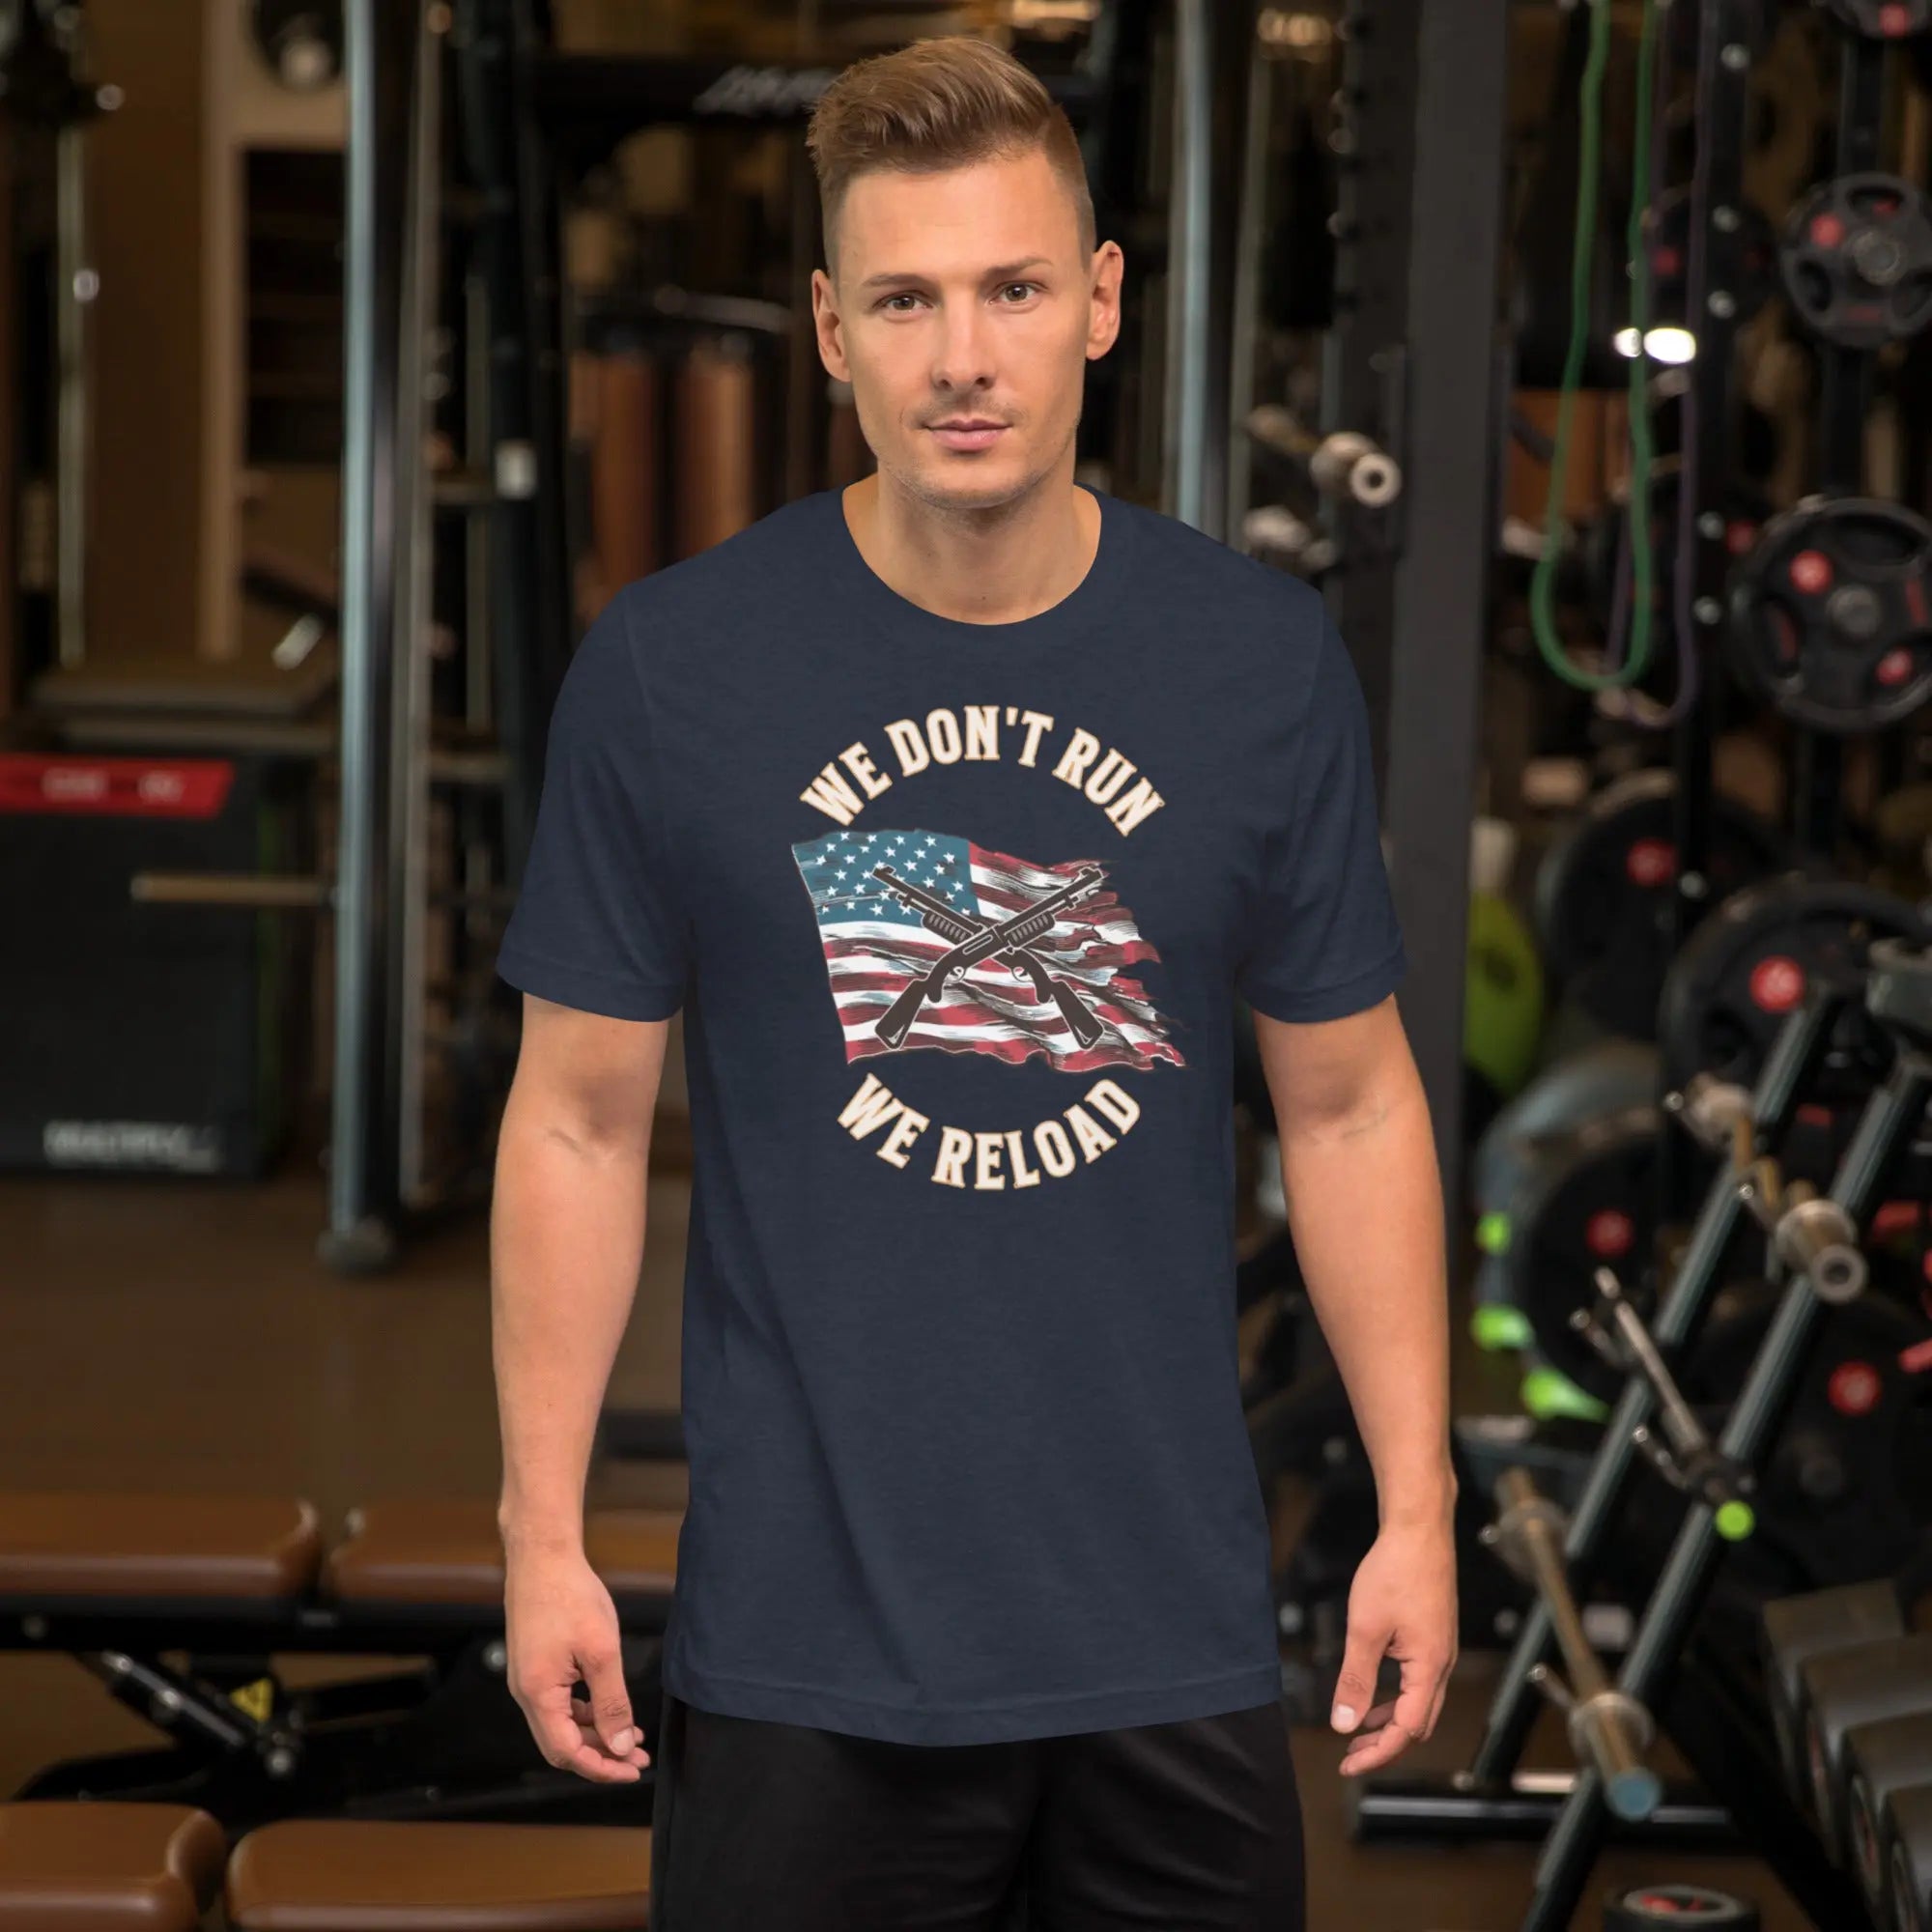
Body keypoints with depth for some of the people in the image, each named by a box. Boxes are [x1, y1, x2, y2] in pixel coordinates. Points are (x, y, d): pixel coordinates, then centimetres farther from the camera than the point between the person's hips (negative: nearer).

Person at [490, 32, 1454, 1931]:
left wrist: (1417, 1510, 2)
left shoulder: (1267, 663, -1)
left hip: (1173, 1631, 2)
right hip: (803, 1646, -1)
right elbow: (580, 1120, 0)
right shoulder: (665, 669, -5)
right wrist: (542, 1533, -2)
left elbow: (1350, 1107, 6)